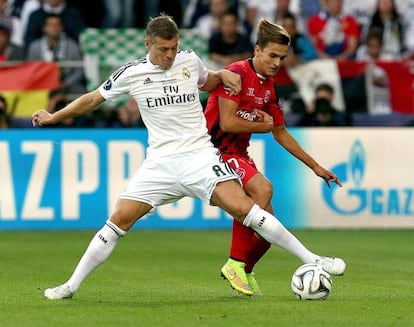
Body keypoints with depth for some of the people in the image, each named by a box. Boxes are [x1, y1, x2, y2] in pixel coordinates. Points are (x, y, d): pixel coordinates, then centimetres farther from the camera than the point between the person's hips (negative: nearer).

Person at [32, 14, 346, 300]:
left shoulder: (190, 60, 4)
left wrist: (223, 75, 5)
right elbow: (93, 99, 13)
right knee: (119, 219, -9)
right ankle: (71, 285, 2)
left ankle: (311, 260, -16)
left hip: (199, 155, -1)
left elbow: (206, 82, 27)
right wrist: (52, 117, 16)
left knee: (242, 207, -19)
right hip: (161, 162, 1)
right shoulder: (132, 73, 0)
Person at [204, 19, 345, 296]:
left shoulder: (269, 87, 12)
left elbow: (281, 134, 22)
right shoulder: (237, 73, -14)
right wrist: (263, 126, -5)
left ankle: (244, 272, 26)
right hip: (216, 151, -8)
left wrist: (315, 166, 21)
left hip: (240, 156, 8)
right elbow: (227, 122, -21)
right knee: (262, 188, -32)